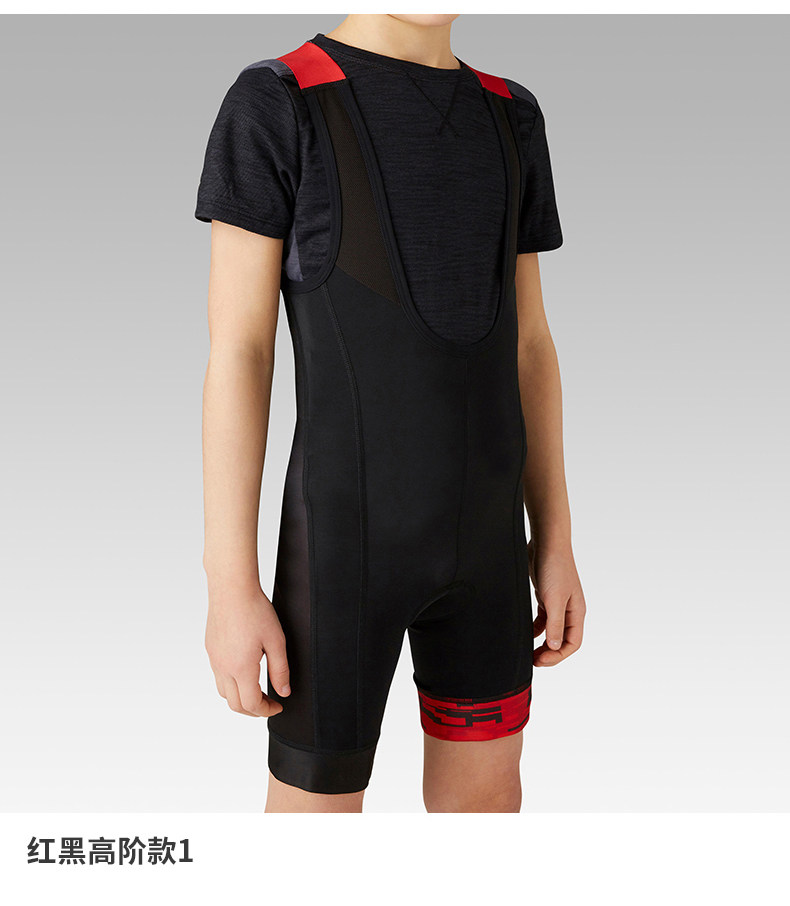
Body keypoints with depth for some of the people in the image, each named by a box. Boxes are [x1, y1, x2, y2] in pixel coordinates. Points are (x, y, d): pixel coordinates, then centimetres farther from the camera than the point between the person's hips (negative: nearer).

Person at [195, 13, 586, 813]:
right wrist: (230, 586, -12)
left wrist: (555, 543, 9)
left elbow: (526, 346, 10)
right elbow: (235, 350, -11)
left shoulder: (509, 119, 9)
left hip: (477, 531, 6)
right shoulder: (274, 103, -8)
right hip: (346, 534, -5)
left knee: (484, 795, 17)